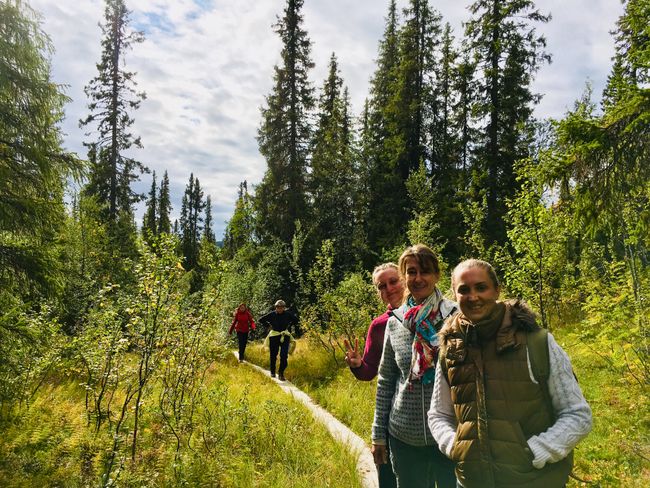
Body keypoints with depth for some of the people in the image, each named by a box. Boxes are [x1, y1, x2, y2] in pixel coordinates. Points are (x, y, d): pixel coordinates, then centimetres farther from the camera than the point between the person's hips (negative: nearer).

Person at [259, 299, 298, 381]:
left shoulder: (288, 314, -2)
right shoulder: (272, 314, -5)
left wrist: (289, 325, 6)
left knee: (284, 356, -12)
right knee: (273, 356, 6)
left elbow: (295, 320, 16)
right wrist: (269, 324, 1)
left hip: (285, 336, 0)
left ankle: (281, 373, -2)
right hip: (274, 336, 0)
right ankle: (272, 372, 27)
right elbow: (261, 320, 4)